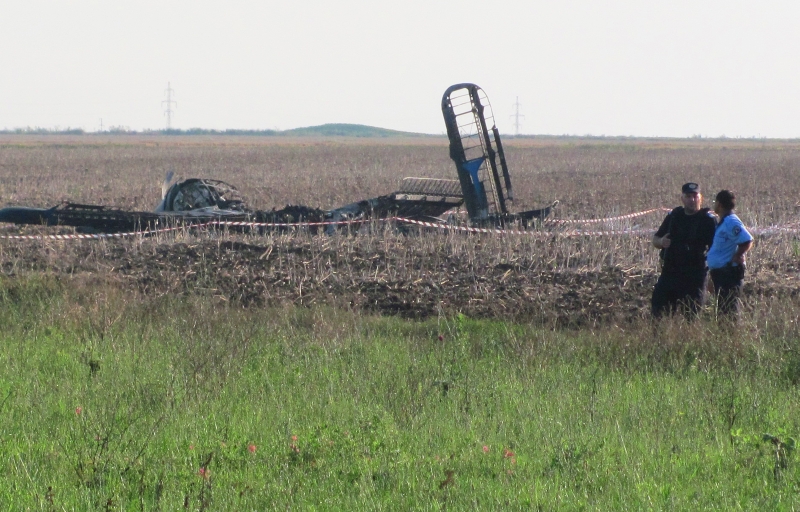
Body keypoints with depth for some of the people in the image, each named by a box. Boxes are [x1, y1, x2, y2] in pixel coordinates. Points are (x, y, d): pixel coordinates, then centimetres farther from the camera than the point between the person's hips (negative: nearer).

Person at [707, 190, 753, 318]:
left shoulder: (730, 222, -18)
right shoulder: (724, 222, 14)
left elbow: (747, 241, -27)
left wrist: (736, 257, -20)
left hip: (729, 272, -11)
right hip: (720, 272, 11)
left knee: (728, 309, -10)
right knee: (722, 308, 15)